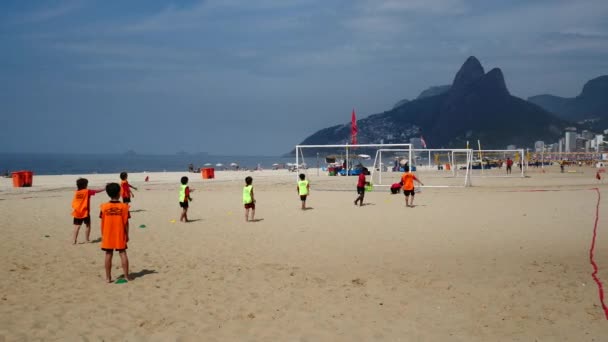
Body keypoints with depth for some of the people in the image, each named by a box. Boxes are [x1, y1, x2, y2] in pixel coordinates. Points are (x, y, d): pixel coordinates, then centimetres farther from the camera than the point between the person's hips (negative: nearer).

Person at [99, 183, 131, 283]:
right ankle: (126, 276, 6)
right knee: (123, 253, 5)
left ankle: (108, 277, 9)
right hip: (120, 235, -1)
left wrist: (102, 235, 8)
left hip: (108, 235, 1)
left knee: (108, 255, 7)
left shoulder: (104, 207, -4)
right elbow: (126, 222, -6)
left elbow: (102, 222, -1)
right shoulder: (124, 206, -8)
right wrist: (127, 234, 3)